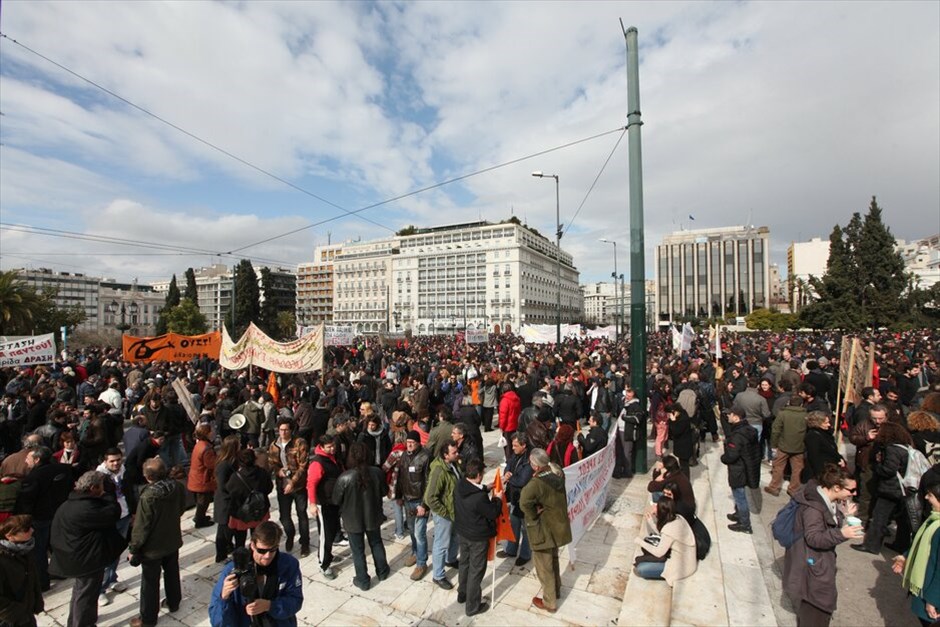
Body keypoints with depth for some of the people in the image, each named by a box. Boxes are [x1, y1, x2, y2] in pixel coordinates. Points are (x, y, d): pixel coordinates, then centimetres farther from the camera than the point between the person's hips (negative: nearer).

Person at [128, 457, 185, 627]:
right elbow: (181, 509, 4)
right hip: (173, 540, 6)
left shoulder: (147, 497, -30)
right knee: (172, 573, 25)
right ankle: (173, 602, 43)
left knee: (150, 582, 14)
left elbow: (141, 527, -21)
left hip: (153, 547, -5)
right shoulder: (176, 487, -13)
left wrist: (133, 549, -7)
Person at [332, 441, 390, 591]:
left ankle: (363, 581, 33)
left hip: (353, 520, -3)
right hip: (373, 517, 3)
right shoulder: (377, 472, -19)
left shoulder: (345, 477, -27)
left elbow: (336, 500, -11)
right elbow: (383, 492, -2)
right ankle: (382, 572, 43)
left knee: (358, 550, 18)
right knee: (376, 543, 25)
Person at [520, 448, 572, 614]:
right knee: (553, 560, 30)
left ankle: (549, 603, 33)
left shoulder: (537, 483, -33)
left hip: (543, 529, -7)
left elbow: (524, 502, -48)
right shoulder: (558, 473, -10)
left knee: (544, 566, 15)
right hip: (557, 524, 8)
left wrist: (533, 516, -29)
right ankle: (556, 590, 50)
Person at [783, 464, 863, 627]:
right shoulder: (813, 507, -30)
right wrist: (841, 534, -38)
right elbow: (813, 538, -29)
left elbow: (830, 527, 11)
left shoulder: (829, 501, 0)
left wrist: (844, 515, -2)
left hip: (821, 561, 10)